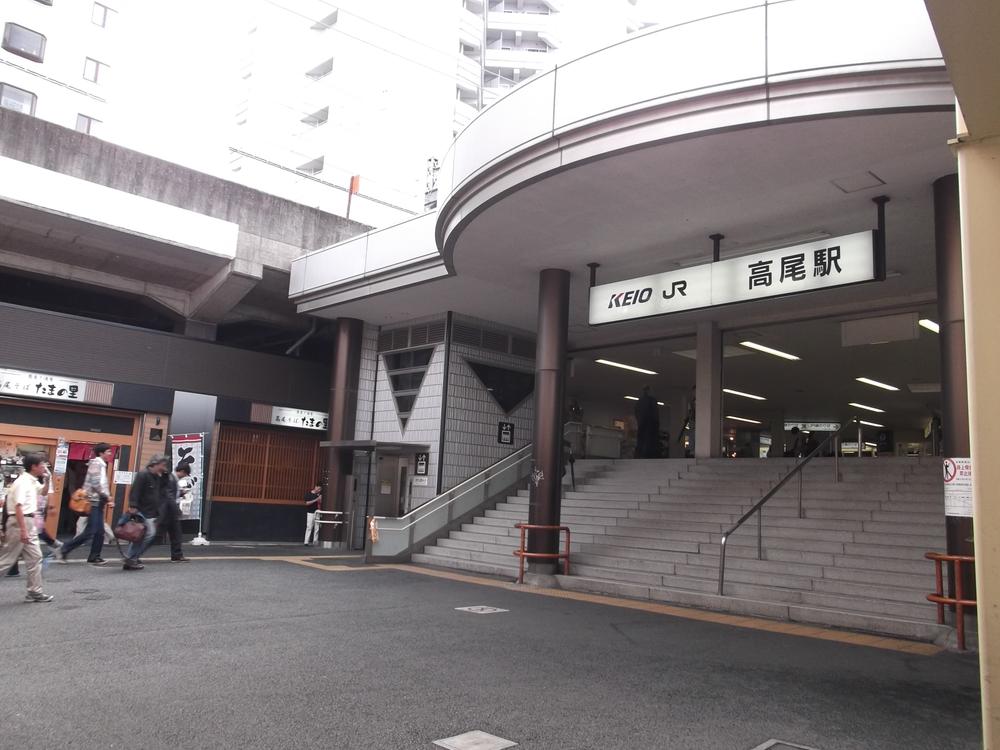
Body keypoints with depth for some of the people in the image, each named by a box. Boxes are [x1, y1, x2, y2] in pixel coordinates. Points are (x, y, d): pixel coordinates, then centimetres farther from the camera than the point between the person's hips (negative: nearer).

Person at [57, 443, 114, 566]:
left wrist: (106, 498, 11)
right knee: (89, 532, -10)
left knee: (100, 532, 7)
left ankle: (94, 557, 12)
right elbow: (95, 483, -19)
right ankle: (64, 551, -1)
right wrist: (107, 496, -11)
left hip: (98, 502, 9)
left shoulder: (102, 465, 17)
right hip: (94, 502, -9)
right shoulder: (96, 463, -10)